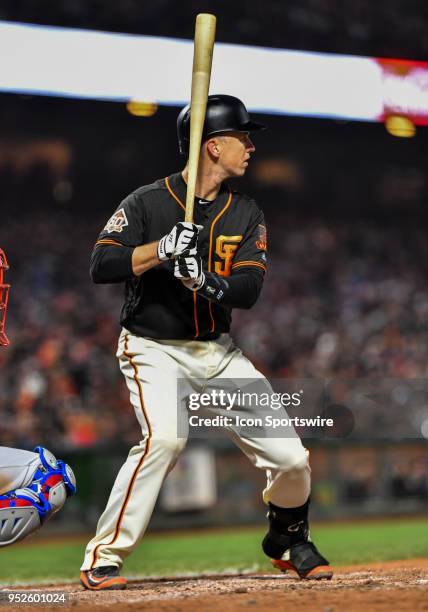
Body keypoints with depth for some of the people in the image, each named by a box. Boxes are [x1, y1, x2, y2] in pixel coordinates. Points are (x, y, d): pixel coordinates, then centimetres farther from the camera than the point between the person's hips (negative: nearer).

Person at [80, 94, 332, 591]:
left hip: (218, 353, 5)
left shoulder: (246, 215, 5)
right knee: (164, 437, -33)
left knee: (289, 457, -3)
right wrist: (163, 248, -26)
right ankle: (104, 557, -22)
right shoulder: (147, 203, -7)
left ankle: (288, 541, 28)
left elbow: (250, 288, -7)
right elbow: (101, 265, -14)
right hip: (154, 350, -5)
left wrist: (207, 280, -27)